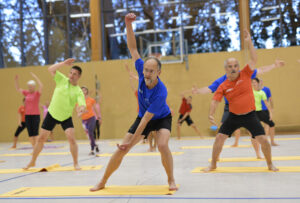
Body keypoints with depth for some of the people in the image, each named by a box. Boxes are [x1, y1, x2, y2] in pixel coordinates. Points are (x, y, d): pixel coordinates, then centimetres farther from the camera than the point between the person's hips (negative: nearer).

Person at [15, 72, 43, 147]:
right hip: (27, 115, 5)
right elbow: (18, 89, 18)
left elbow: (41, 86, -20)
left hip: (35, 115, -5)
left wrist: (35, 77, -21)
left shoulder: (37, 93, -3)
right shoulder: (27, 93, 11)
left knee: (35, 133, -7)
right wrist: (16, 80, 5)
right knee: (30, 134, 5)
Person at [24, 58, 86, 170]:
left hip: (66, 117, -1)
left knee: (71, 138, -17)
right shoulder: (62, 80, -7)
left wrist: (81, 109, -50)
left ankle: (76, 164, -2)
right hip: (52, 114, 1)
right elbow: (51, 69, -16)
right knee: (41, 138, 6)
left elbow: (82, 105, -27)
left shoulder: (79, 91, -12)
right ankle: (32, 162, 24)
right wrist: (64, 63, -26)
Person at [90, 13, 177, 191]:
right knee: (121, 151, -2)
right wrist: (128, 24, -29)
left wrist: (131, 142, -30)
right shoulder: (142, 71, -23)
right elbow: (133, 48, -18)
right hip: (143, 117, 5)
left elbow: (146, 120, -33)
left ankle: (171, 180, -11)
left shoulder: (161, 92, -36)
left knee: (162, 145, -33)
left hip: (162, 118, -4)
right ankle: (103, 182, 12)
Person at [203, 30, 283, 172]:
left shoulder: (245, 74, -6)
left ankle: (270, 164, 18)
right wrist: (211, 114, -23)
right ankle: (213, 164, 15)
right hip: (233, 116, 1)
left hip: (250, 115, -1)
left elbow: (254, 59, -12)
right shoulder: (223, 86, -6)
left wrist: (249, 42, -19)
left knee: (263, 140, -7)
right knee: (219, 137, -4)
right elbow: (215, 101, -7)